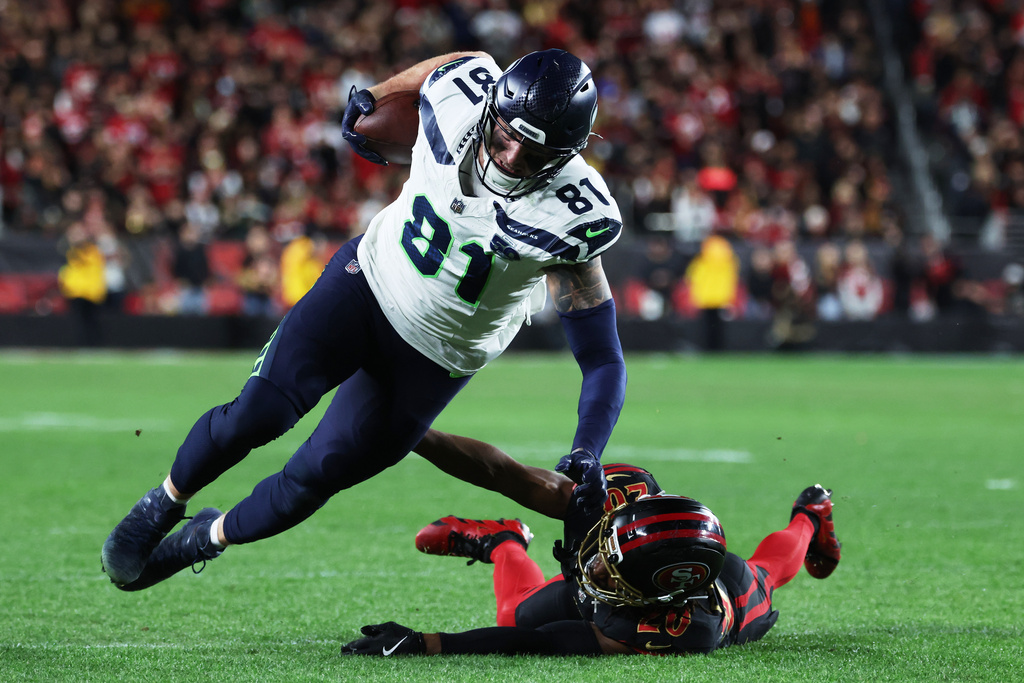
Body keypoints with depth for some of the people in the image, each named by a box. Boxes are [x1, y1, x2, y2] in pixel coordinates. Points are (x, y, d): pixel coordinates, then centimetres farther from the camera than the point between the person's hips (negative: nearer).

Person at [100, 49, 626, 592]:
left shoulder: (571, 217, -29)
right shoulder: (459, 98, -22)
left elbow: (601, 358, -24)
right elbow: (472, 61, 6)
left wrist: (586, 451, -37)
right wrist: (374, 95, 13)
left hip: (433, 360, -1)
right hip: (369, 278, 2)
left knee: (314, 479, 1)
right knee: (260, 413, -15)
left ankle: (208, 538, 32)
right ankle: (164, 504, 14)